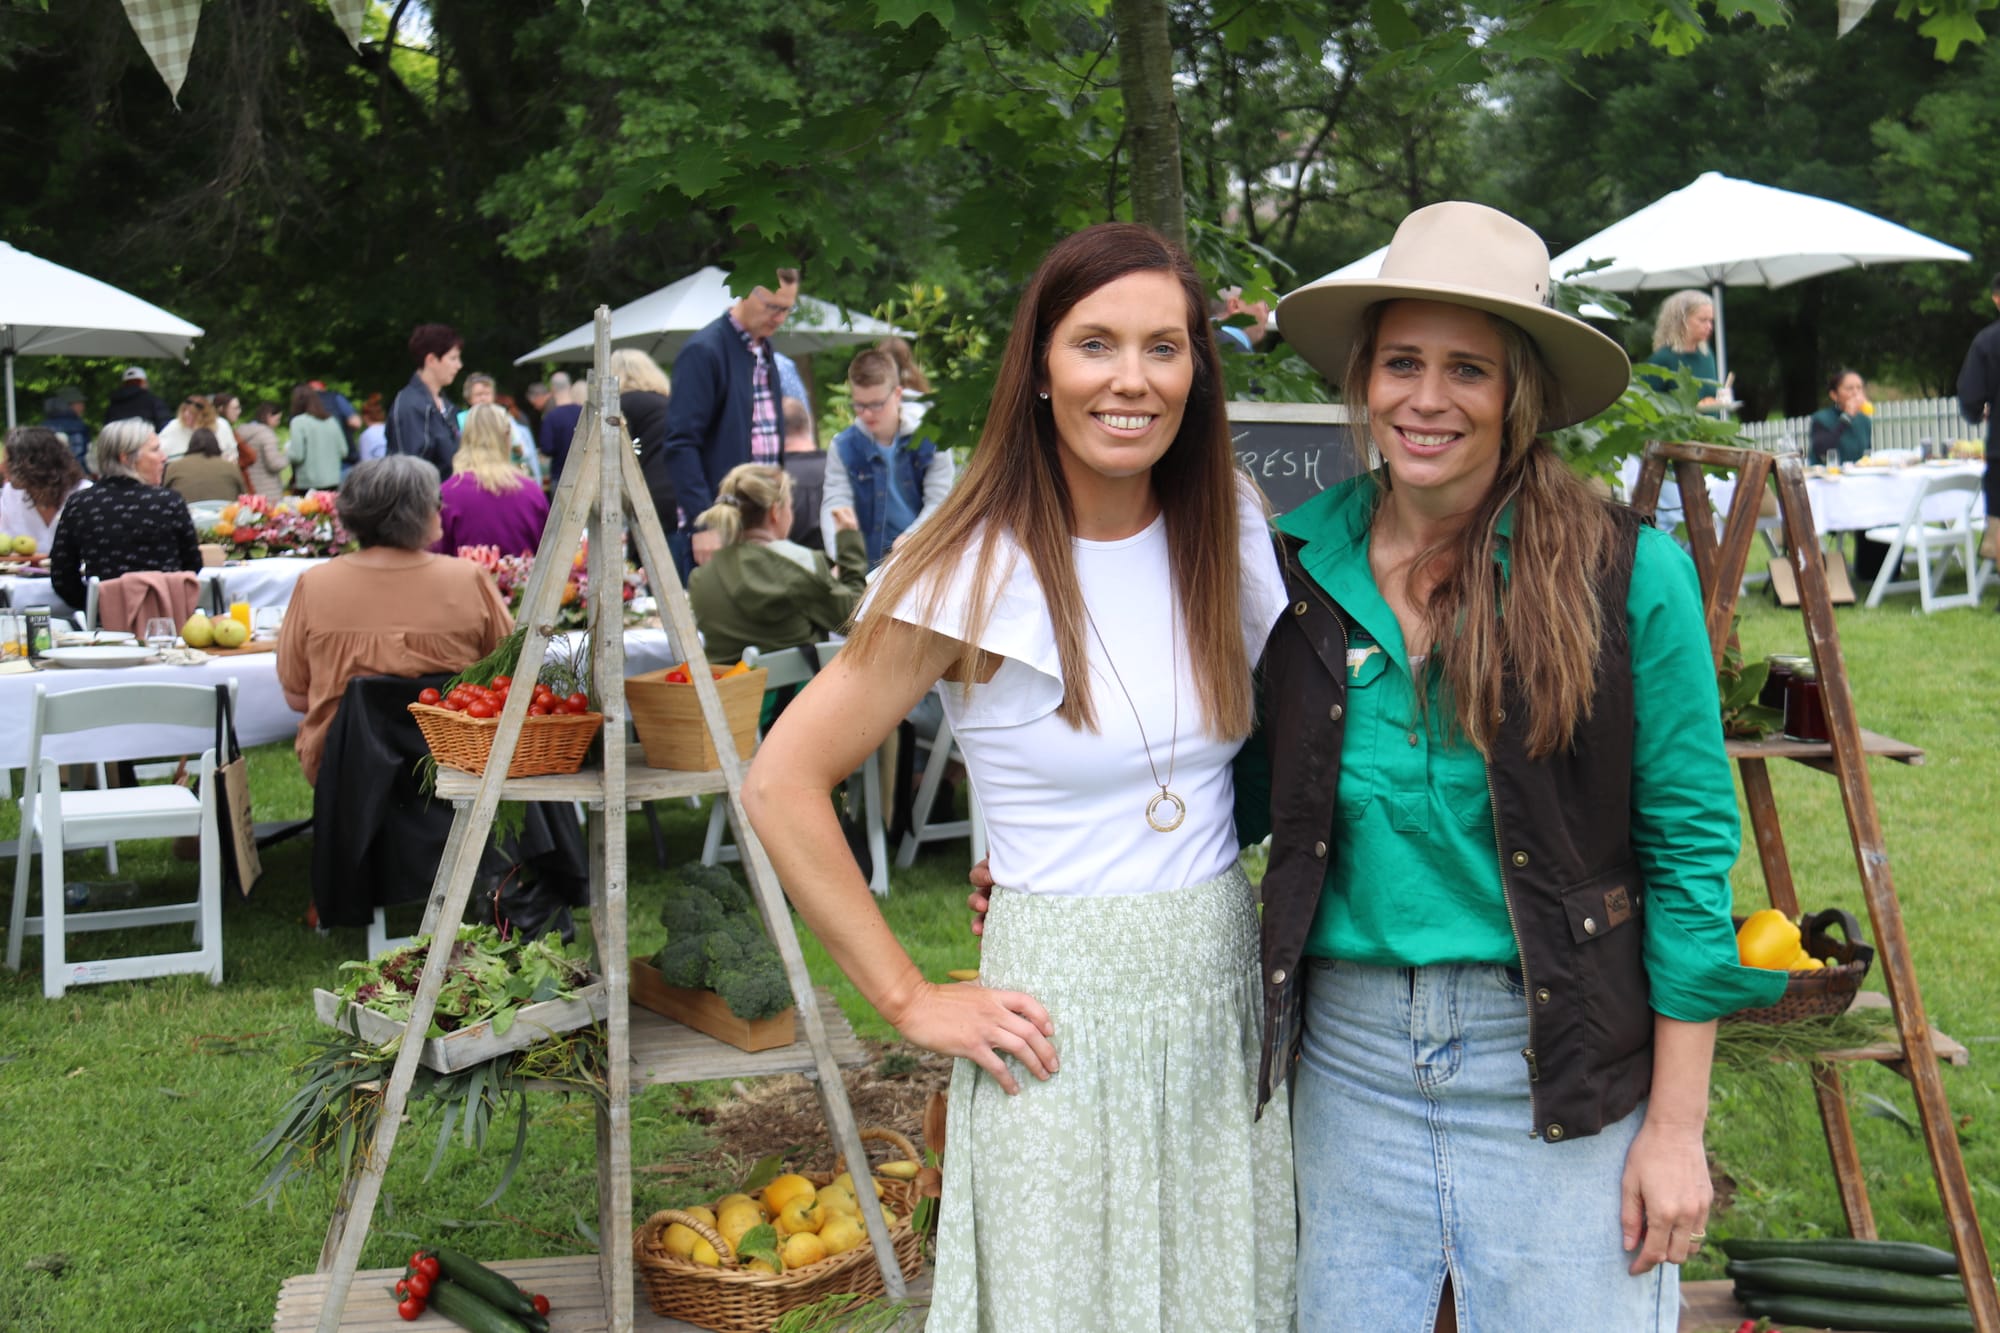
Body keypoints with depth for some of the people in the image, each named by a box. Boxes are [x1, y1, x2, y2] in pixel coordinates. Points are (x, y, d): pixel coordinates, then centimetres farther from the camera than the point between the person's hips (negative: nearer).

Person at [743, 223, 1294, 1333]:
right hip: (1062, 1012, -5)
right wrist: (911, 1001, -12)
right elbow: (782, 786, -13)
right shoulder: (978, 570, -13)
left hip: (1224, 992, 5)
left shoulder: (1230, 531, 2)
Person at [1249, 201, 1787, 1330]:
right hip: (1351, 1056, 3)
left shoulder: (1629, 575, -9)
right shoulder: (1302, 565, 1)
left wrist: (1676, 1126, -6)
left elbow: (1690, 852, -6)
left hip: (1556, 1072, -3)